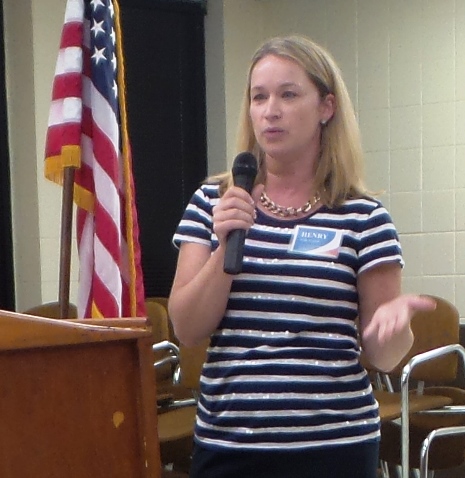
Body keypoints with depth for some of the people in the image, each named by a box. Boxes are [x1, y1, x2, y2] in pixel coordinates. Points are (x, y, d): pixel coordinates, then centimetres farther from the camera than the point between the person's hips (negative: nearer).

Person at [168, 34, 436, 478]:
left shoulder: (362, 216, -2)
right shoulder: (213, 201, 3)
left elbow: (383, 355, 0)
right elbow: (187, 330, -2)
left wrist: (394, 315, -21)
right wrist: (226, 245, -15)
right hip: (225, 441, 2)